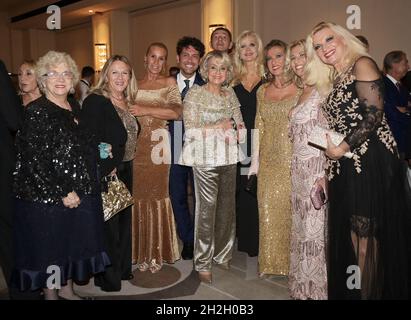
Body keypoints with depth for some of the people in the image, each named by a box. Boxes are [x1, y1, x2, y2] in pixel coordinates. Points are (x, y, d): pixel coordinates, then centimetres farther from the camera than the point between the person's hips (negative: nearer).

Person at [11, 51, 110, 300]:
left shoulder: (75, 108, 8)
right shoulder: (36, 112, -14)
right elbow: (35, 160, -19)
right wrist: (62, 192, -18)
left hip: (81, 193, 7)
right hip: (47, 196, -7)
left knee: (74, 243, 19)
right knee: (49, 248, 9)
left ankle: (67, 289, 40)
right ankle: (51, 294, 30)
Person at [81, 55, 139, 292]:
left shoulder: (127, 103, 10)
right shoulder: (95, 101, -13)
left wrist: (123, 166, 8)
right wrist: (106, 170, -18)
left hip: (124, 172, 8)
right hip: (105, 174, -8)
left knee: (124, 221, 17)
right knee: (108, 226, 2)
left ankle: (122, 268, 34)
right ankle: (108, 278, 19)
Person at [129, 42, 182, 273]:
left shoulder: (169, 83, 4)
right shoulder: (135, 84, 15)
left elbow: (177, 112, -10)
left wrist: (146, 110, -12)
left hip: (157, 145, -3)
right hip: (136, 145, 3)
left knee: (157, 195, -1)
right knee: (139, 196, 3)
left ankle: (157, 252, 13)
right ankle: (142, 252, 16)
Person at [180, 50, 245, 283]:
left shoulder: (230, 94, 12)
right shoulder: (195, 94, -3)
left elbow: (240, 124, 17)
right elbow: (191, 130, -10)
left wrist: (236, 128, -4)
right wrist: (219, 126, -10)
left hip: (229, 158, 5)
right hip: (205, 158, -5)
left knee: (227, 207, 8)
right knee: (207, 209, -4)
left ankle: (223, 255, 26)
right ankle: (203, 263, 11)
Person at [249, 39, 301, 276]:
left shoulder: (300, 89, -2)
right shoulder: (262, 91, 11)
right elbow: (259, 128, 11)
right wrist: (255, 161, 8)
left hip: (293, 159, -4)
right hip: (269, 162, 4)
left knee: (291, 210, 3)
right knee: (269, 211, 9)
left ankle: (292, 263, 22)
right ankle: (271, 263, 25)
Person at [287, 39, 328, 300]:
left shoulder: (322, 89, -7)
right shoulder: (301, 93, 18)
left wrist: (323, 173, -18)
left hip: (316, 167, -8)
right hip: (299, 169, 8)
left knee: (315, 227, -3)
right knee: (301, 227, 11)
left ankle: (317, 287, 11)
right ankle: (304, 286, 23)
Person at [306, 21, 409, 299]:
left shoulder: (362, 65, -4)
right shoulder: (332, 80, 20)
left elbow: (374, 114, -14)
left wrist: (343, 148, -13)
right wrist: (330, 147, 7)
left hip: (370, 159, -8)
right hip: (344, 164, 8)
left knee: (365, 231, -3)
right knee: (352, 232, 10)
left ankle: (370, 291, 9)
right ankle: (351, 289, 20)